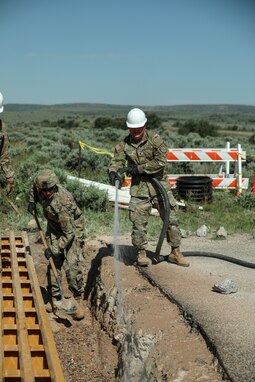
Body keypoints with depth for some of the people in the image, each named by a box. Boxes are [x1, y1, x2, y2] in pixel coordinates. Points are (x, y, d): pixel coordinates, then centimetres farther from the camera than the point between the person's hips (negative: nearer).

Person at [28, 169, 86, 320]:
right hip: (54, 227, 6)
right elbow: (34, 187, 11)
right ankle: (55, 298, 12)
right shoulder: (40, 187, -20)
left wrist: (55, 249, -25)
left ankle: (78, 300, 3)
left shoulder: (62, 202, -38)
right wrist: (32, 201, -2)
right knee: (54, 262, 1)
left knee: (72, 265, -13)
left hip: (73, 228, -6)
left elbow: (69, 233, -31)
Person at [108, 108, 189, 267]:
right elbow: (116, 162, -4)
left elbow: (161, 162, -15)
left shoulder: (155, 139, -6)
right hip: (139, 188, 1)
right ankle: (141, 254, 14)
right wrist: (115, 173, -29)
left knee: (171, 218, 2)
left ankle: (175, 252, 15)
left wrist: (137, 168, -18)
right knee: (138, 222, -3)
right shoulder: (124, 145, 2)